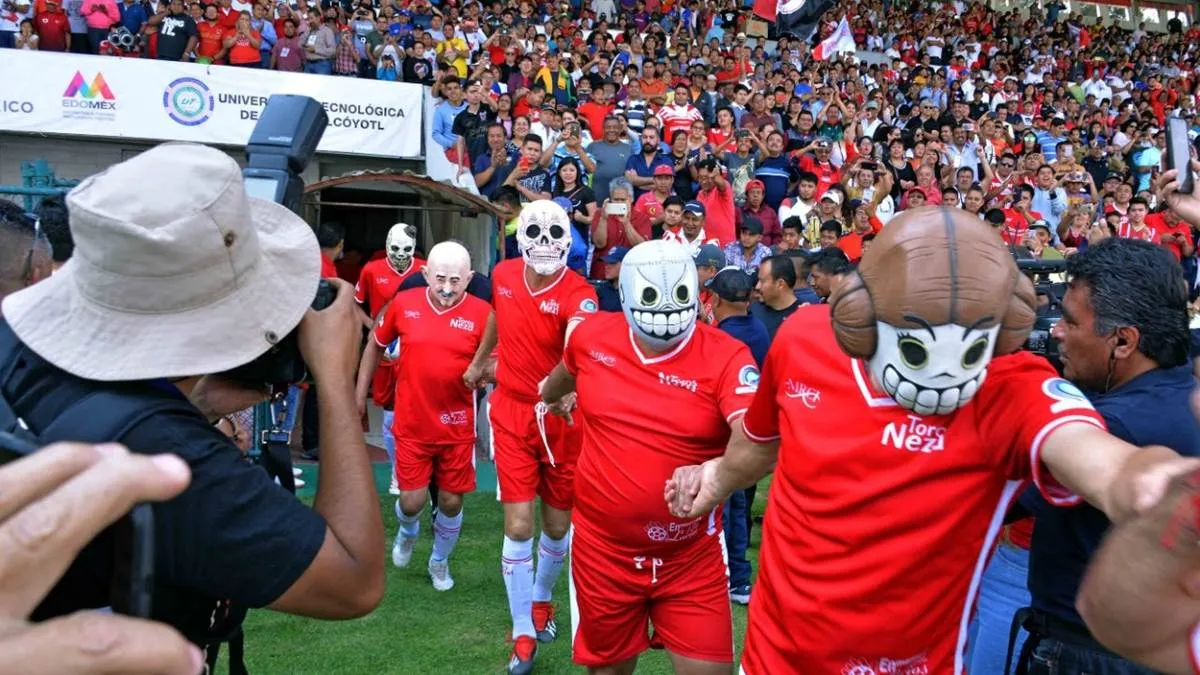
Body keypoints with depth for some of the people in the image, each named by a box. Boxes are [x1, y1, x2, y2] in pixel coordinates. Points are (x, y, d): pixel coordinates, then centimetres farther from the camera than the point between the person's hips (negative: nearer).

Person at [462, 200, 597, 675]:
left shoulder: (577, 293, -19)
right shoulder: (503, 276, -3)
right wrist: (478, 361, 34)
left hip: (560, 419, -2)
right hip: (512, 415, 2)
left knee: (557, 525, 12)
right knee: (518, 526, -2)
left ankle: (540, 600, 43)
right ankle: (523, 635, 14)